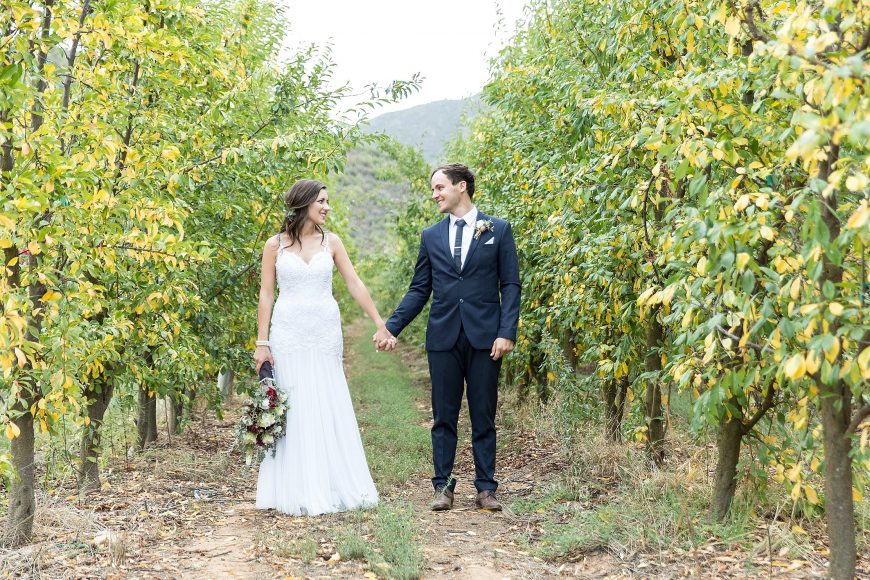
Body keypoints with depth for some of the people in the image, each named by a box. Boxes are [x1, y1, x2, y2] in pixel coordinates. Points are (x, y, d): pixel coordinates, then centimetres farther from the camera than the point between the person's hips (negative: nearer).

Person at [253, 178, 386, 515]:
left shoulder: (331, 242, 7)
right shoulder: (275, 245, 2)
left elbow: (355, 285, 5)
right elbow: (266, 294, 2)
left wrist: (380, 324, 0)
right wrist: (262, 343, -3)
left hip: (325, 333, 2)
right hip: (289, 333, -2)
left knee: (329, 409, 2)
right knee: (293, 410, 0)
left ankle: (332, 487, 11)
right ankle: (298, 492, 7)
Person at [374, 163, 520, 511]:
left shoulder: (498, 230, 3)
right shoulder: (431, 237, 10)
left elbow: (510, 285, 0)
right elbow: (419, 290, 11)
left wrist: (507, 332, -10)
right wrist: (391, 327, 0)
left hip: (485, 337, -2)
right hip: (443, 337, 2)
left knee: (484, 417, 5)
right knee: (444, 417, 6)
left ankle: (486, 488, 13)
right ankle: (443, 487, 13)